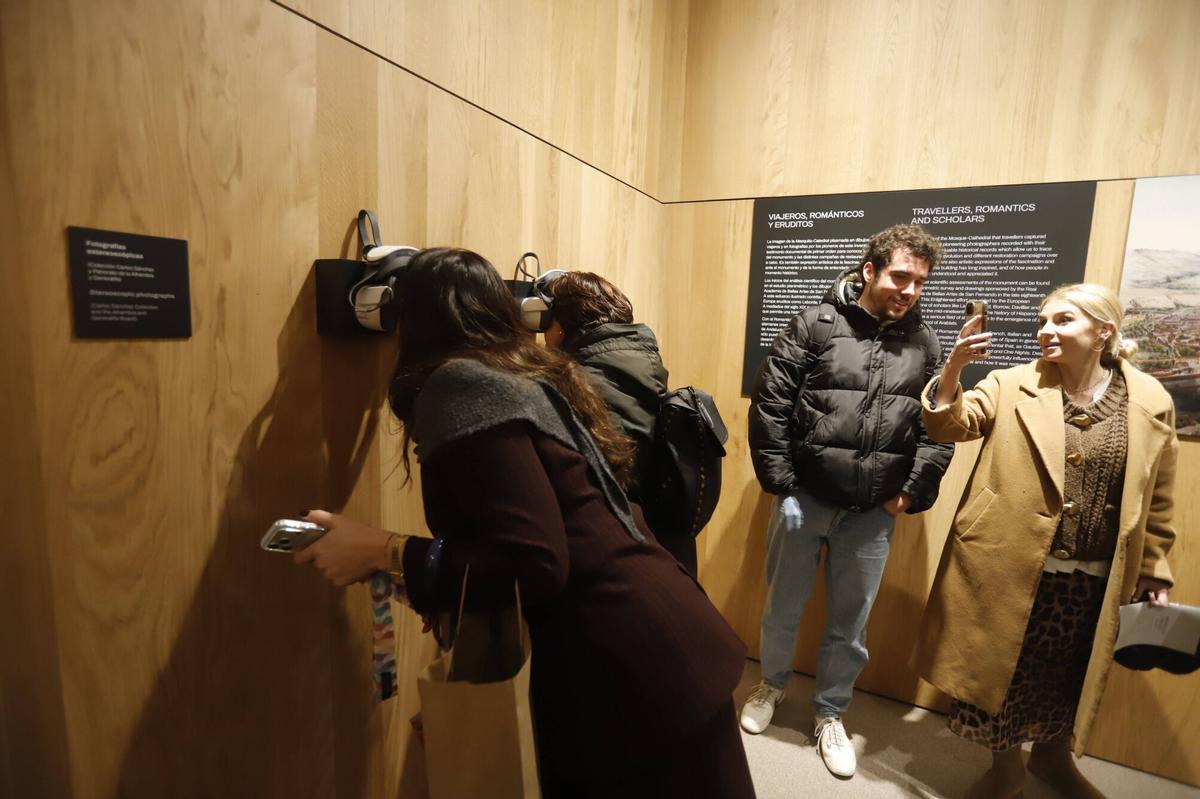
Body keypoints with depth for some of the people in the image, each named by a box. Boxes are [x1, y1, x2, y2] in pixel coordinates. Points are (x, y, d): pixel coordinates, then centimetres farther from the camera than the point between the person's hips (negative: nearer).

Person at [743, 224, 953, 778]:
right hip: (803, 498, -2)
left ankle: (829, 714, 40)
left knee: (850, 622, 16)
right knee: (783, 608, 16)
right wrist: (779, 481, -11)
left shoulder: (925, 345, 4)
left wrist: (913, 493, -2)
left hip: (873, 512, 2)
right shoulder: (815, 324, -6)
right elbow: (769, 404, -9)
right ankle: (772, 686, 43)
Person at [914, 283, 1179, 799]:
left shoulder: (1152, 403, 0)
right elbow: (948, 426, -13)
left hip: (1092, 580, 2)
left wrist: (1155, 572, 10)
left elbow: (1156, 501, 7)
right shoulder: (1013, 385, -3)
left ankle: (1053, 755, 49)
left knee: (1069, 678, 20)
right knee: (999, 670, 11)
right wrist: (953, 368, -28)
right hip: (1008, 567, -1)